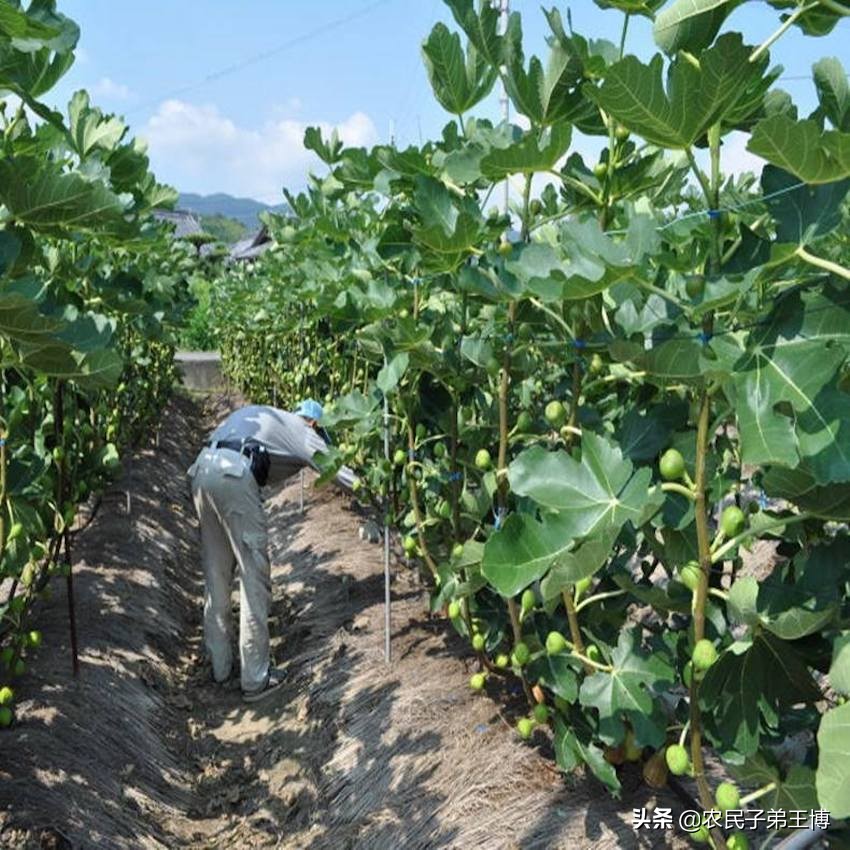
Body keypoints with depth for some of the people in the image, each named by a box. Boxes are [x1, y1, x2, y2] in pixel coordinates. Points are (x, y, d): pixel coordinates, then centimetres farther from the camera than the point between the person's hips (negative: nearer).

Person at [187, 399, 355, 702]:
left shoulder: (261, 414, 31)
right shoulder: (300, 430, 13)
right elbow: (336, 469, 10)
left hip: (202, 470, 7)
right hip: (234, 476, -7)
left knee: (216, 574, 17)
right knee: (254, 578, 2)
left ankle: (220, 667, 27)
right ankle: (255, 679, 6)